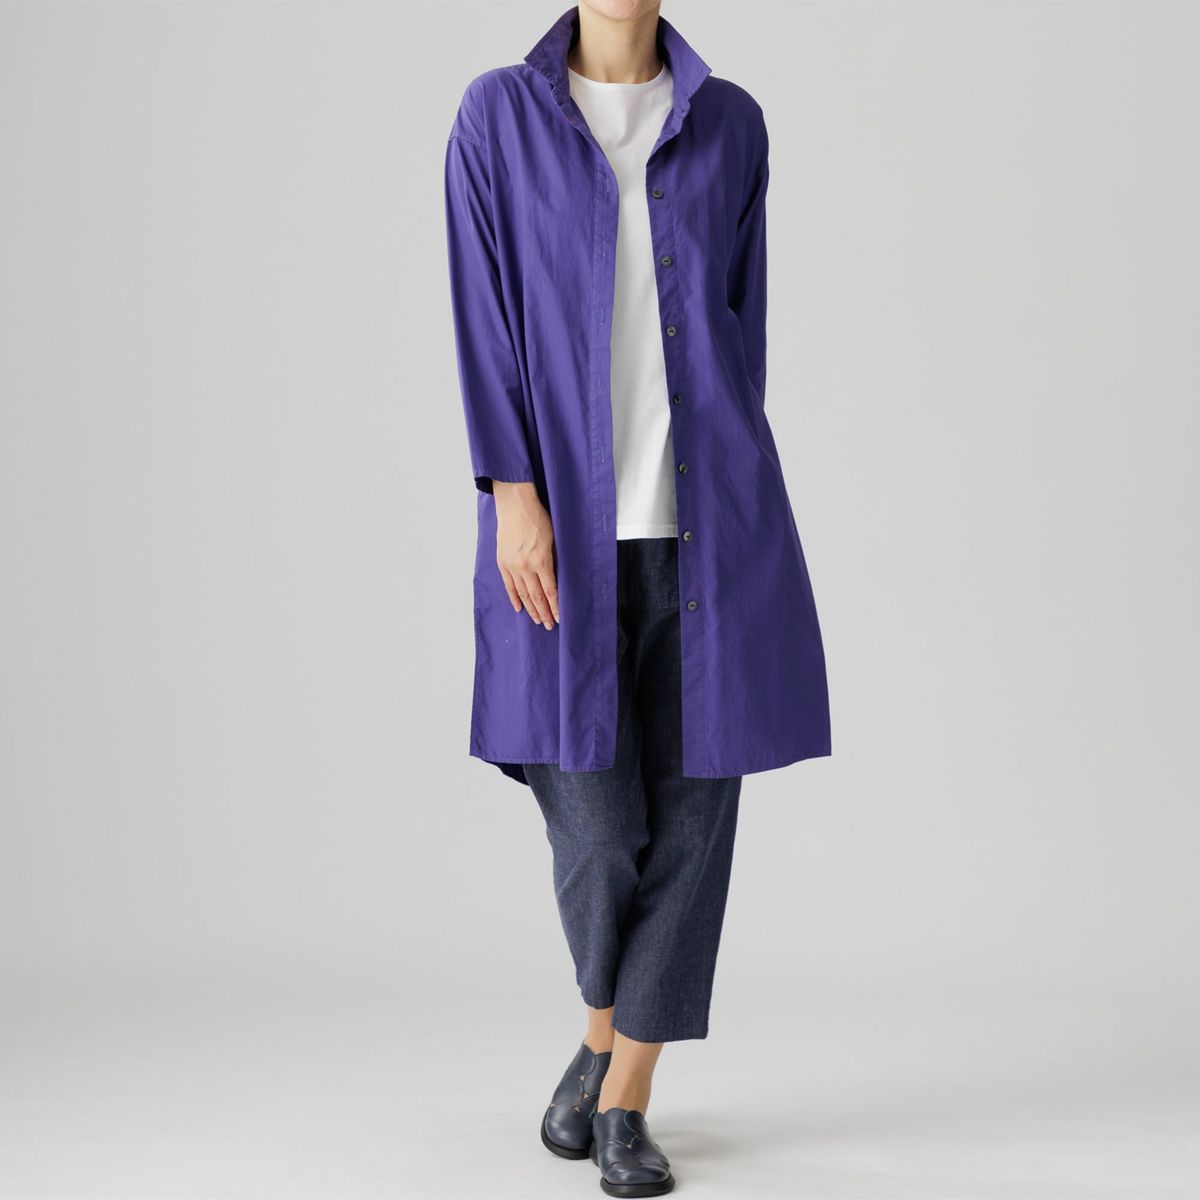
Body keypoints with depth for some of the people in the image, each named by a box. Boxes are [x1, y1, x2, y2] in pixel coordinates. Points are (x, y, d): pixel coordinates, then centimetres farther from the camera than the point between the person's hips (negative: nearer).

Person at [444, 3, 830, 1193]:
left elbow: (742, 318, 10)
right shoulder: (498, 115, 3)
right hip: (566, 518, -1)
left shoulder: (729, 122, 8)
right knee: (595, 823, -3)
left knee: (690, 808, 0)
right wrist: (512, 496, -13)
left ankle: (627, 1103, 14)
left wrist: (733, 497, 7)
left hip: (703, 518, 2)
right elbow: (484, 316, -4)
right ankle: (604, 1031, 29)